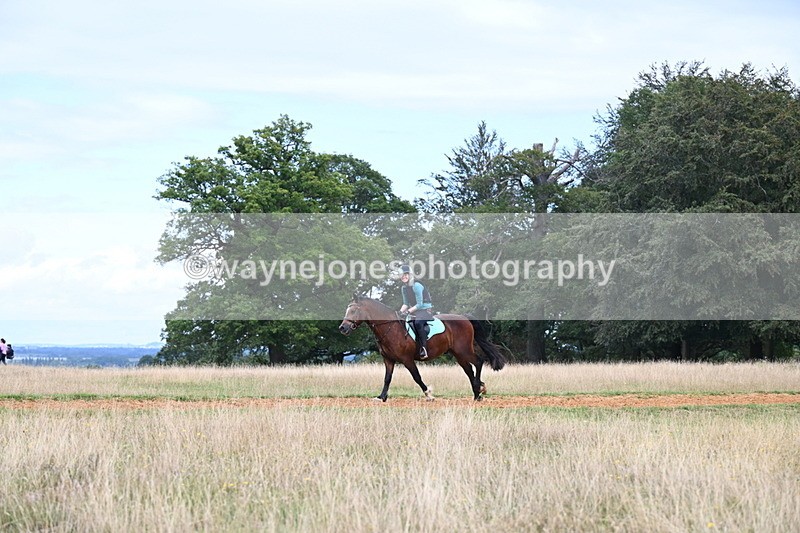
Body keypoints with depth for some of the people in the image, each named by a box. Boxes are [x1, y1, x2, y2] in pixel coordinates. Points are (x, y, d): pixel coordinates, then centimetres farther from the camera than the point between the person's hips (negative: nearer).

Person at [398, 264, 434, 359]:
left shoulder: (416, 286, -18)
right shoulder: (404, 288, 7)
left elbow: (419, 304, -19)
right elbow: (406, 304, 13)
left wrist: (409, 311, -21)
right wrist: (400, 312, -4)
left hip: (425, 309, -9)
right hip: (414, 310, 9)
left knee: (418, 322, -34)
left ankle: (424, 349, -30)